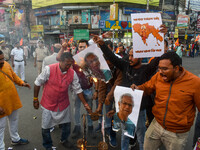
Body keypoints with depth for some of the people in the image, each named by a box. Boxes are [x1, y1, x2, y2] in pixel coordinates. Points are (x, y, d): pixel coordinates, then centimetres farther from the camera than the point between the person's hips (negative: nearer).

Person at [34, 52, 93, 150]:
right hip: (48, 104, -2)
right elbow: (37, 83, -8)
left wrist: (85, 105, -3)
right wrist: (35, 99, -2)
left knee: (67, 124, 17)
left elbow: (78, 90, -3)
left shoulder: (72, 73, -13)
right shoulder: (49, 69, -21)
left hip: (64, 104, 3)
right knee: (45, 127, 10)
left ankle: (64, 140, 48)